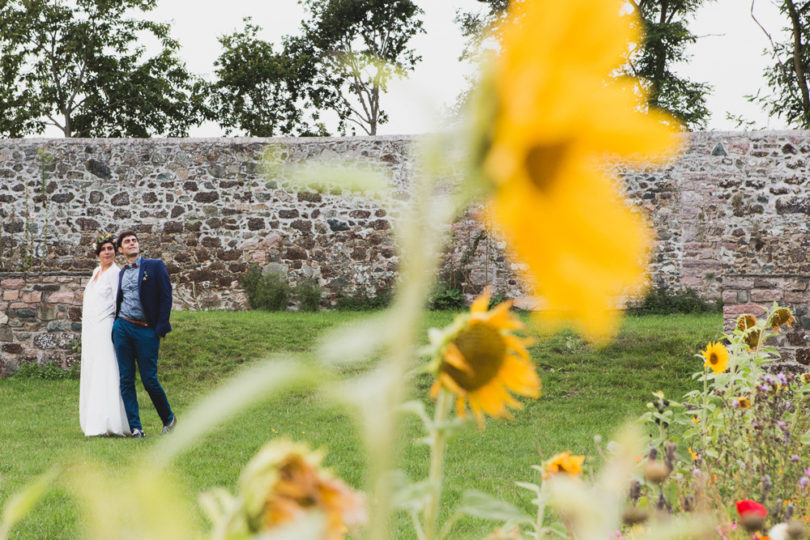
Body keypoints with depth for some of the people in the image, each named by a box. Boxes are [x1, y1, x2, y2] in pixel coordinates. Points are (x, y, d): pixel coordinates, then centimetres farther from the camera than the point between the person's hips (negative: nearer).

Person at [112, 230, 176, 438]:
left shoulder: (155, 266, 1)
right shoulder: (121, 273, 15)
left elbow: (166, 297, -3)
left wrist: (160, 328, -9)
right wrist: (115, 327, 9)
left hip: (146, 330, -4)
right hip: (123, 328, 4)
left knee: (149, 380, -5)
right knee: (126, 380, 0)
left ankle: (169, 418, 17)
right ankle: (135, 427, 4)